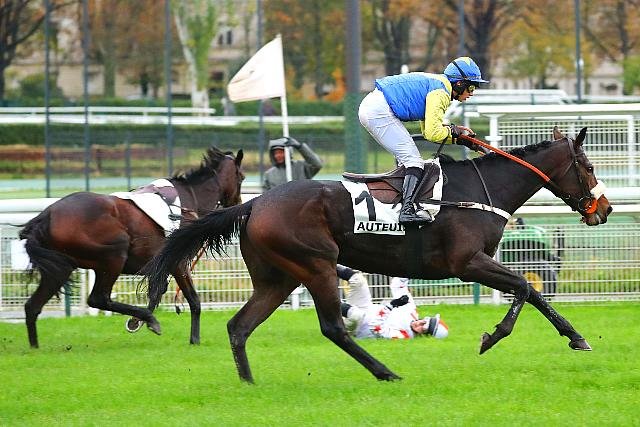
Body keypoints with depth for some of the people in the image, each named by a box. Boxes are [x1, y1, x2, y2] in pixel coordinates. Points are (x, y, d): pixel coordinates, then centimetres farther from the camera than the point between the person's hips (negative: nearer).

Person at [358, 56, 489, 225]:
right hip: (380, 111, -10)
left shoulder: (435, 84, 22)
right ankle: (407, 210, -23)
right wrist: (452, 130, 3)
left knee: (405, 159, 18)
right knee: (413, 160, -11)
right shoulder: (440, 92, -10)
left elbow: (429, 131, 26)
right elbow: (432, 133, -16)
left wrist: (461, 139, 17)